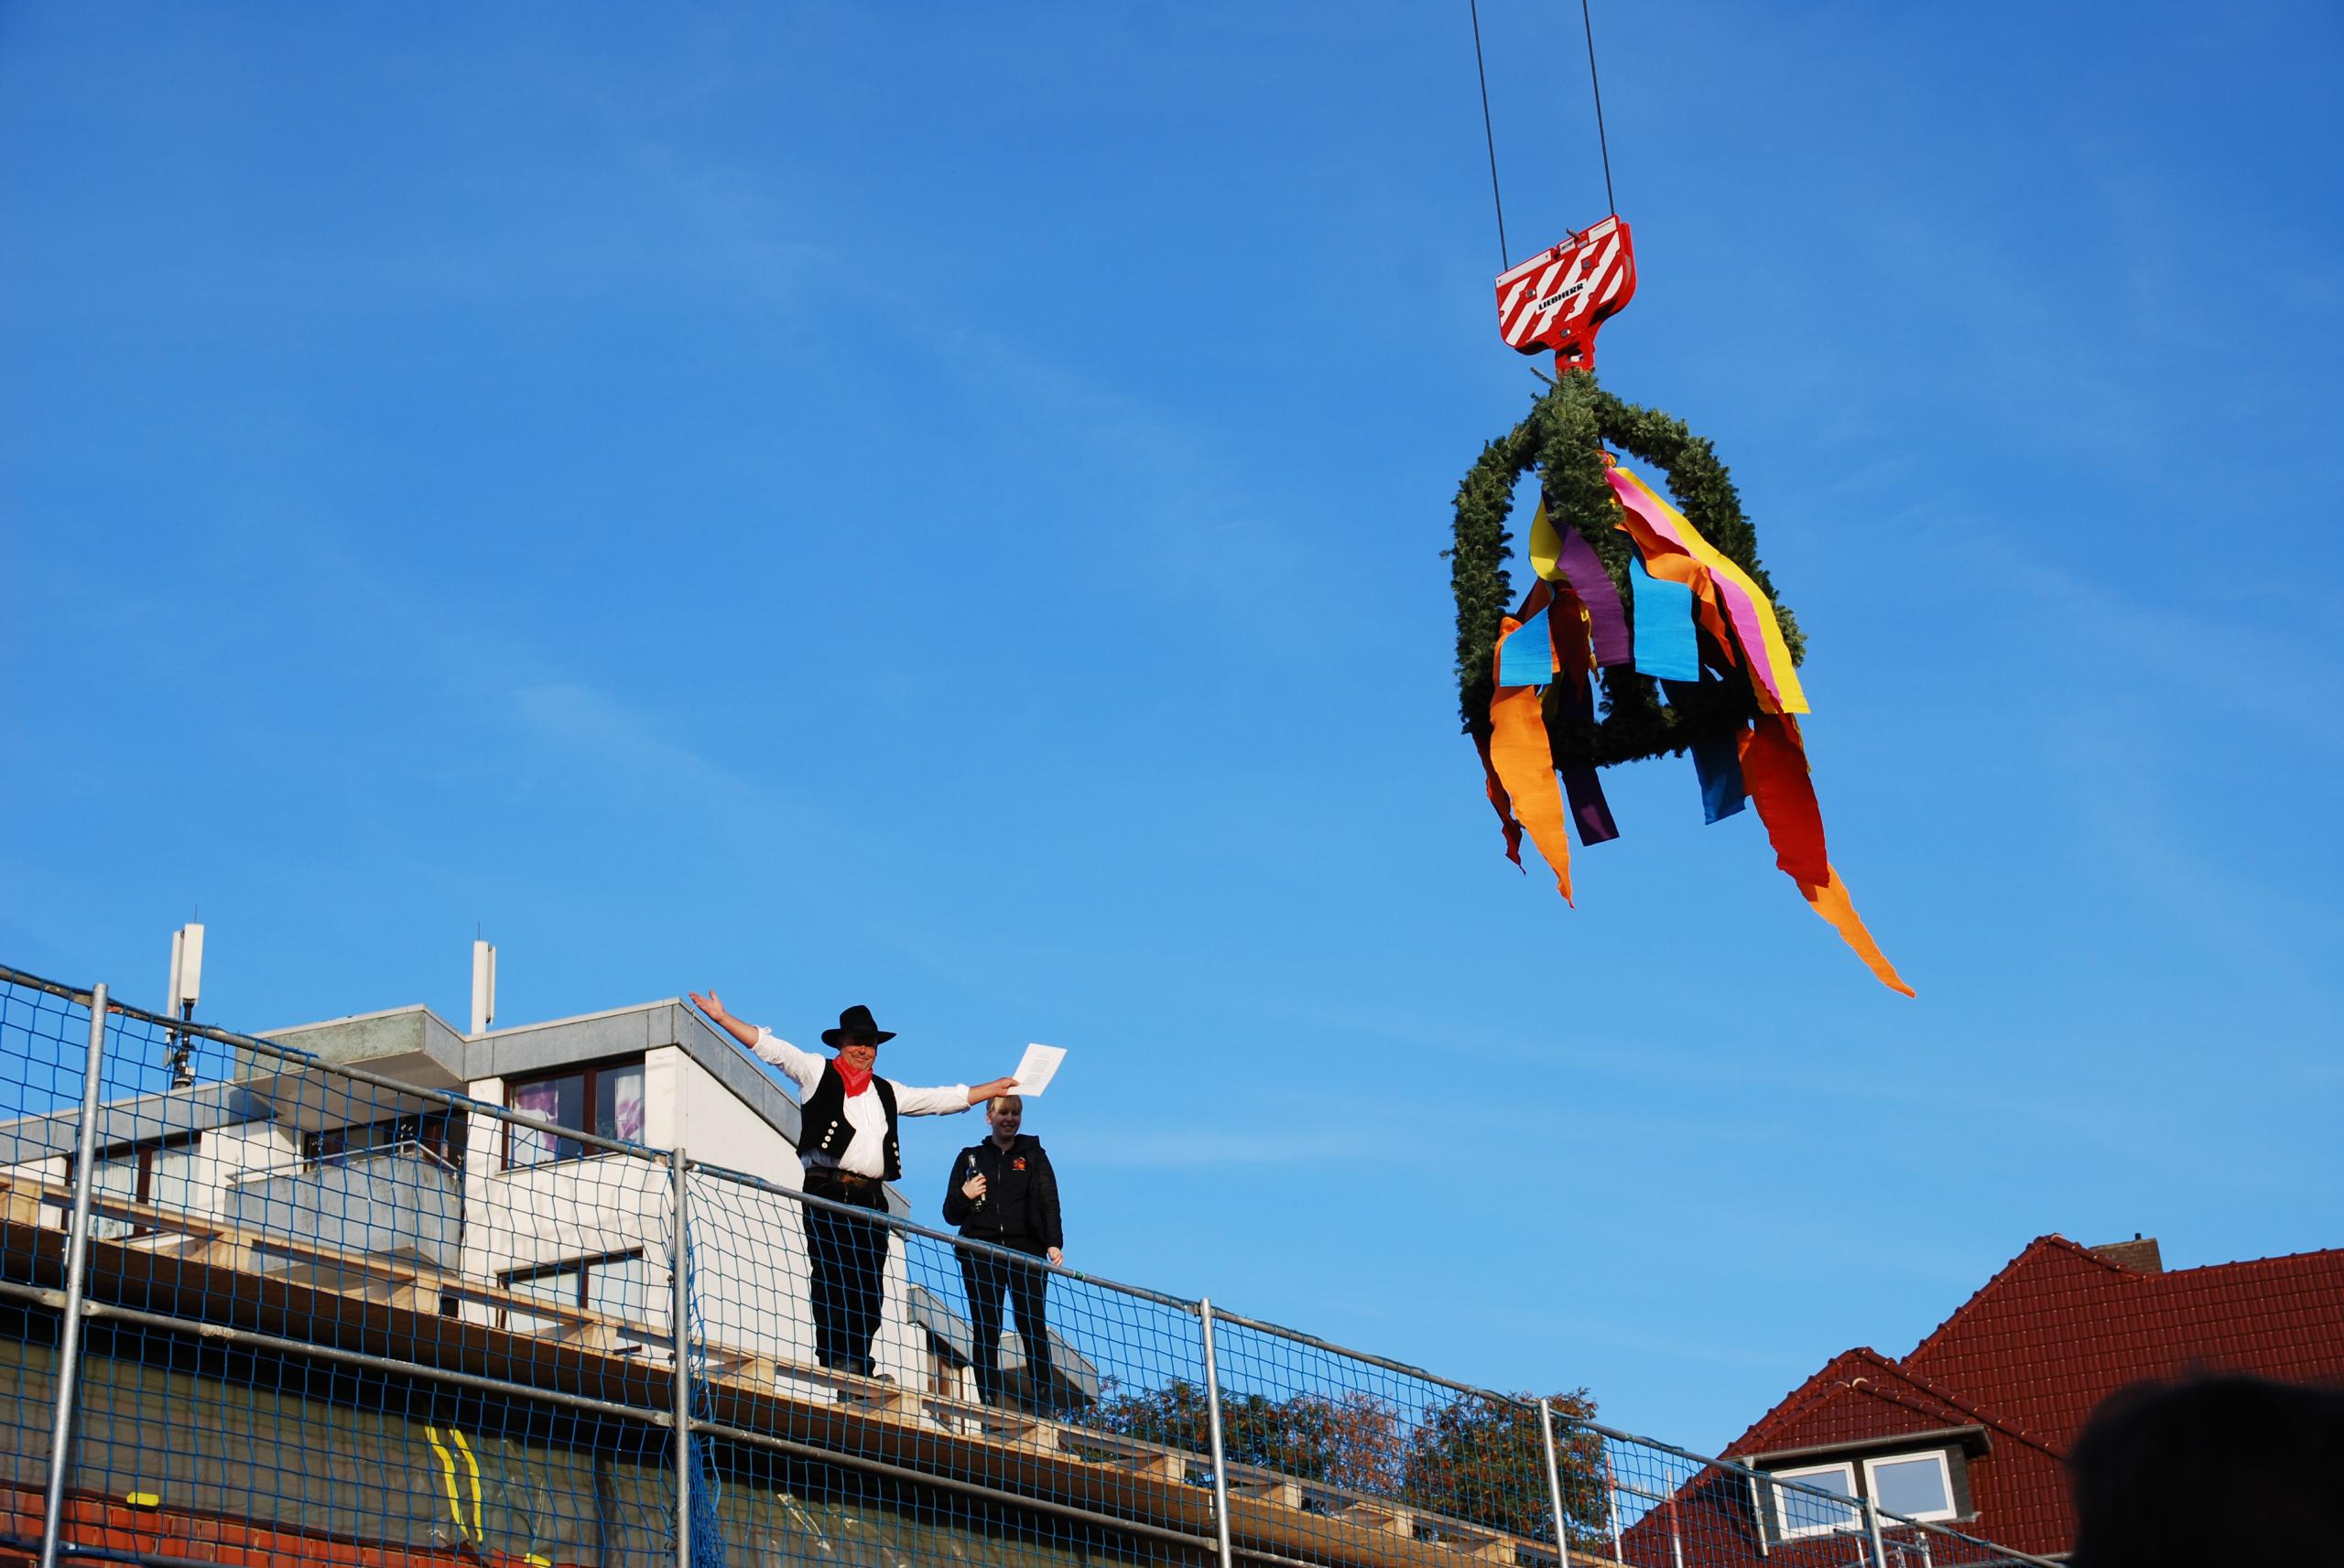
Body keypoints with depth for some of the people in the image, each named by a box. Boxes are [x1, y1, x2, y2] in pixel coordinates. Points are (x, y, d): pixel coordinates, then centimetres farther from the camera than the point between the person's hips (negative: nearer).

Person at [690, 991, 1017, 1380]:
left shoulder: (887, 1092, 25)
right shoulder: (817, 1072, 12)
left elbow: (943, 1099, 30)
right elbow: (771, 1048, 3)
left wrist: (995, 1088, 31)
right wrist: (722, 1018, -6)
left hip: (870, 1200, 5)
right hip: (827, 1195, -5)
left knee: (869, 1288, -1)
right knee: (831, 1278, -12)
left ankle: (859, 1365, 1)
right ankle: (833, 1362, -12)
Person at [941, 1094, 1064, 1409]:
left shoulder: (1034, 1156, 13)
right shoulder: (970, 1157, 16)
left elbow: (1049, 1203, 2)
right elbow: (951, 1215, 16)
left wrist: (1054, 1243, -14)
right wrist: (964, 1194, -6)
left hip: (1026, 1253, -1)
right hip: (981, 1255, 1)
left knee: (1034, 1329, -9)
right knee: (985, 1332, -6)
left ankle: (1044, 1404, -11)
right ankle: (989, 1405, -7)